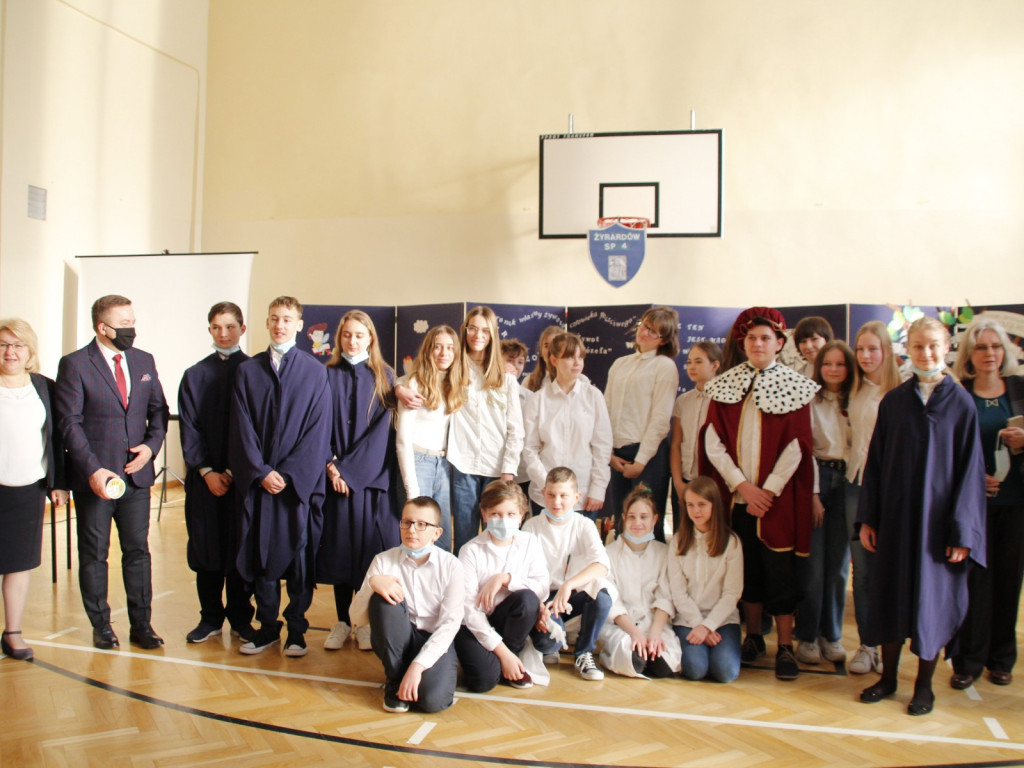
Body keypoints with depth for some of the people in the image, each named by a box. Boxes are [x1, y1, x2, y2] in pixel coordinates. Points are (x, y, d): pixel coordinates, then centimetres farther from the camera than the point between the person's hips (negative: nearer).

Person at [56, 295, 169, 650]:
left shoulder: (144, 361, 8)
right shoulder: (75, 364, -7)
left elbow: (158, 410, 13)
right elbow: (70, 423, -10)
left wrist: (151, 444, -6)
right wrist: (93, 470, -17)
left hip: (136, 474, 4)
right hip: (94, 477, -4)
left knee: (138, 551, 8)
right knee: (94, 554, 9)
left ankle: (141, 625, 19)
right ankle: (101, 625, 23)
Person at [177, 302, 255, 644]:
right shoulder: (194, 375, 7)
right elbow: (188, 427, 3)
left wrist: (235, 471, -10)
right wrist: (206, 471, -7)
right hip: (204, 477, 2)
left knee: (241, 547, 4)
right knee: (205, 547, 7)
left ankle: (241, 618, 17)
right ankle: (210, 618, 20)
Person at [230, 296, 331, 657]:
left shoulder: (314, 371, 1)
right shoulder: (247, 370, 7)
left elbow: (318, 430, -4)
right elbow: (242, 428, 3)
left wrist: (290, 473, -11)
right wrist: (261, 472, -7)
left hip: (300, 480, -2)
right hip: (257, 479, 2)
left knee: (299, 555, 4)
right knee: (259, 554, 7)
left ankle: (296, 630, 16)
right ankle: (267, 627, 20)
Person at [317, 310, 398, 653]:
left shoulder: (383, 377, 3)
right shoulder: (327, 375, 6)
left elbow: (381, 430, -5)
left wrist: (348, 468, -11)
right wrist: (330, 465, -11)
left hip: (371, 476, -1)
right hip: (334, 475, 1)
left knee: (370, 546, 1)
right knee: (338, 545, 5)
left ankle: (368, 621, 13)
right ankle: (342, 621, 16)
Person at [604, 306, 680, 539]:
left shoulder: (665, 366, -2)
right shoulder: (620, 364, 14)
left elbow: (661, 418, -8)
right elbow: (607, 410, 10)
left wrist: (641, 461, -11)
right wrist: (609, 452, 0)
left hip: (647, 454, -5)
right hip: (616, 454, 5)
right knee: (620, 523, 11)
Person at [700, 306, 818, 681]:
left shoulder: (795, 387, 0)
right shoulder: (724, 385, 5)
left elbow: (796, 446, -5)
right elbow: (712, 442, -1)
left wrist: (768, 491, -11)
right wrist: (742, 486, -10)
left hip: (778, 498, -2)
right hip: (736, 496, 2)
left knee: (779, 570, 0)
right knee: (746, 568, 10)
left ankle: (785, 647, 10)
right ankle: (753, 637, 24)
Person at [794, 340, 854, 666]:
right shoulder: (811, 400, -1)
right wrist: (813, 494, -10)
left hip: (846, 481, 4)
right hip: (816, 478, -4)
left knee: (839, 564, 8)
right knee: (813, 563, -3)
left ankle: (832, 635, 19)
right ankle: (807, 636, 9)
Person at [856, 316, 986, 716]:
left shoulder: (961, 403, -3)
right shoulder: (893, 402, 3)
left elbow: (970, 469, -5)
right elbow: (875, 462, 5)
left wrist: (962, 531, -9)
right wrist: (867, 518, 1)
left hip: (938, 515, -2)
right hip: (895, 514, 2)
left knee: (932, 596, 6)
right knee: (891, 593, 9)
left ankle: (924, 685, 20)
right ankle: (888, 676, 24)